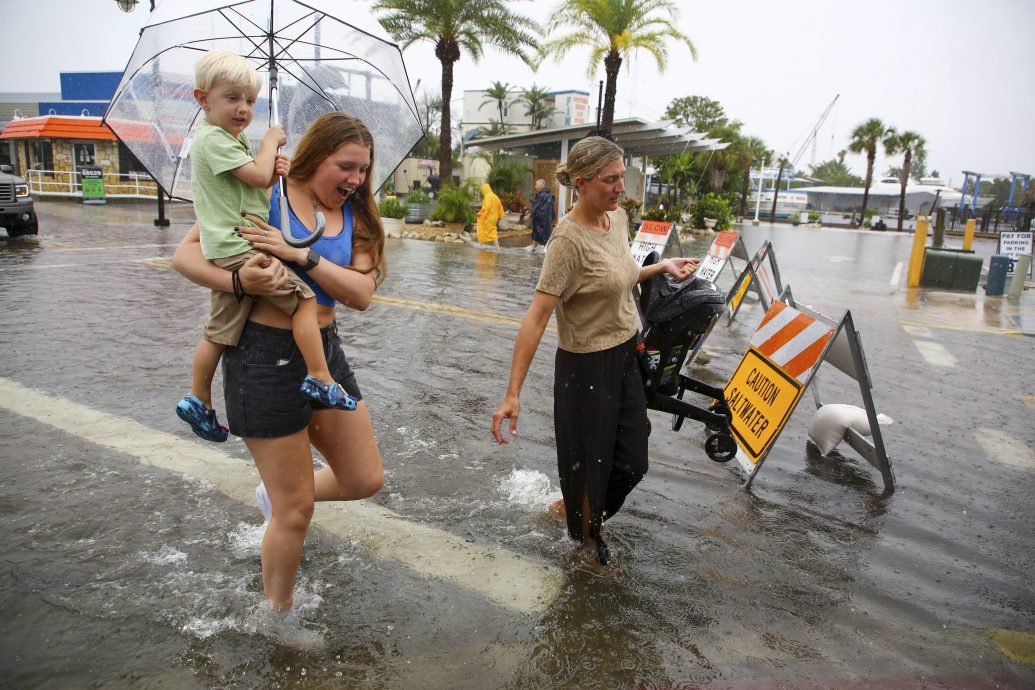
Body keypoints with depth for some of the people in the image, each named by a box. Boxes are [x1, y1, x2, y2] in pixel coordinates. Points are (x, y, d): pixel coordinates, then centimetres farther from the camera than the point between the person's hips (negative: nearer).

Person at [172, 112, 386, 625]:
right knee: (297, 509, 5)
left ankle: (274, 497, 41)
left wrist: (301, 255, -23)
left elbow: (362, 294, -10)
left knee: (365, 480, 13)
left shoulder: (354, 216, 5)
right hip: (265, 355, -6)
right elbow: (186, 254, -10)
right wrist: (238, 281, -29)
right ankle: (278, 613, 32)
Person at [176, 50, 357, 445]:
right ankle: (319, 379, -10)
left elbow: (257, 182, 23)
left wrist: (275, 171, 1)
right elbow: (257, 176, -16)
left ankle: (198, 400, 23)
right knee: (303, 297, -13)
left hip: (227, 253, 10)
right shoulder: (213, 138, -10)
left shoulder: (234, 139, 21)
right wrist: (271, 140, 0)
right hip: (238, 248, -10)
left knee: (220, 330, 14)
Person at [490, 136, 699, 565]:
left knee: (631, 461, 17)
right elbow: (536, 316, -28)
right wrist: (513, 393, -31)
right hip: (587, 368, -8)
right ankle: (587, 543, 37)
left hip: (625, 356, 8)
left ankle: (571, 509, 42)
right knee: (590, 464, 10)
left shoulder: (618, 218, 2)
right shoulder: (569, 238, -23)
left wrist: (661, 268, 8)